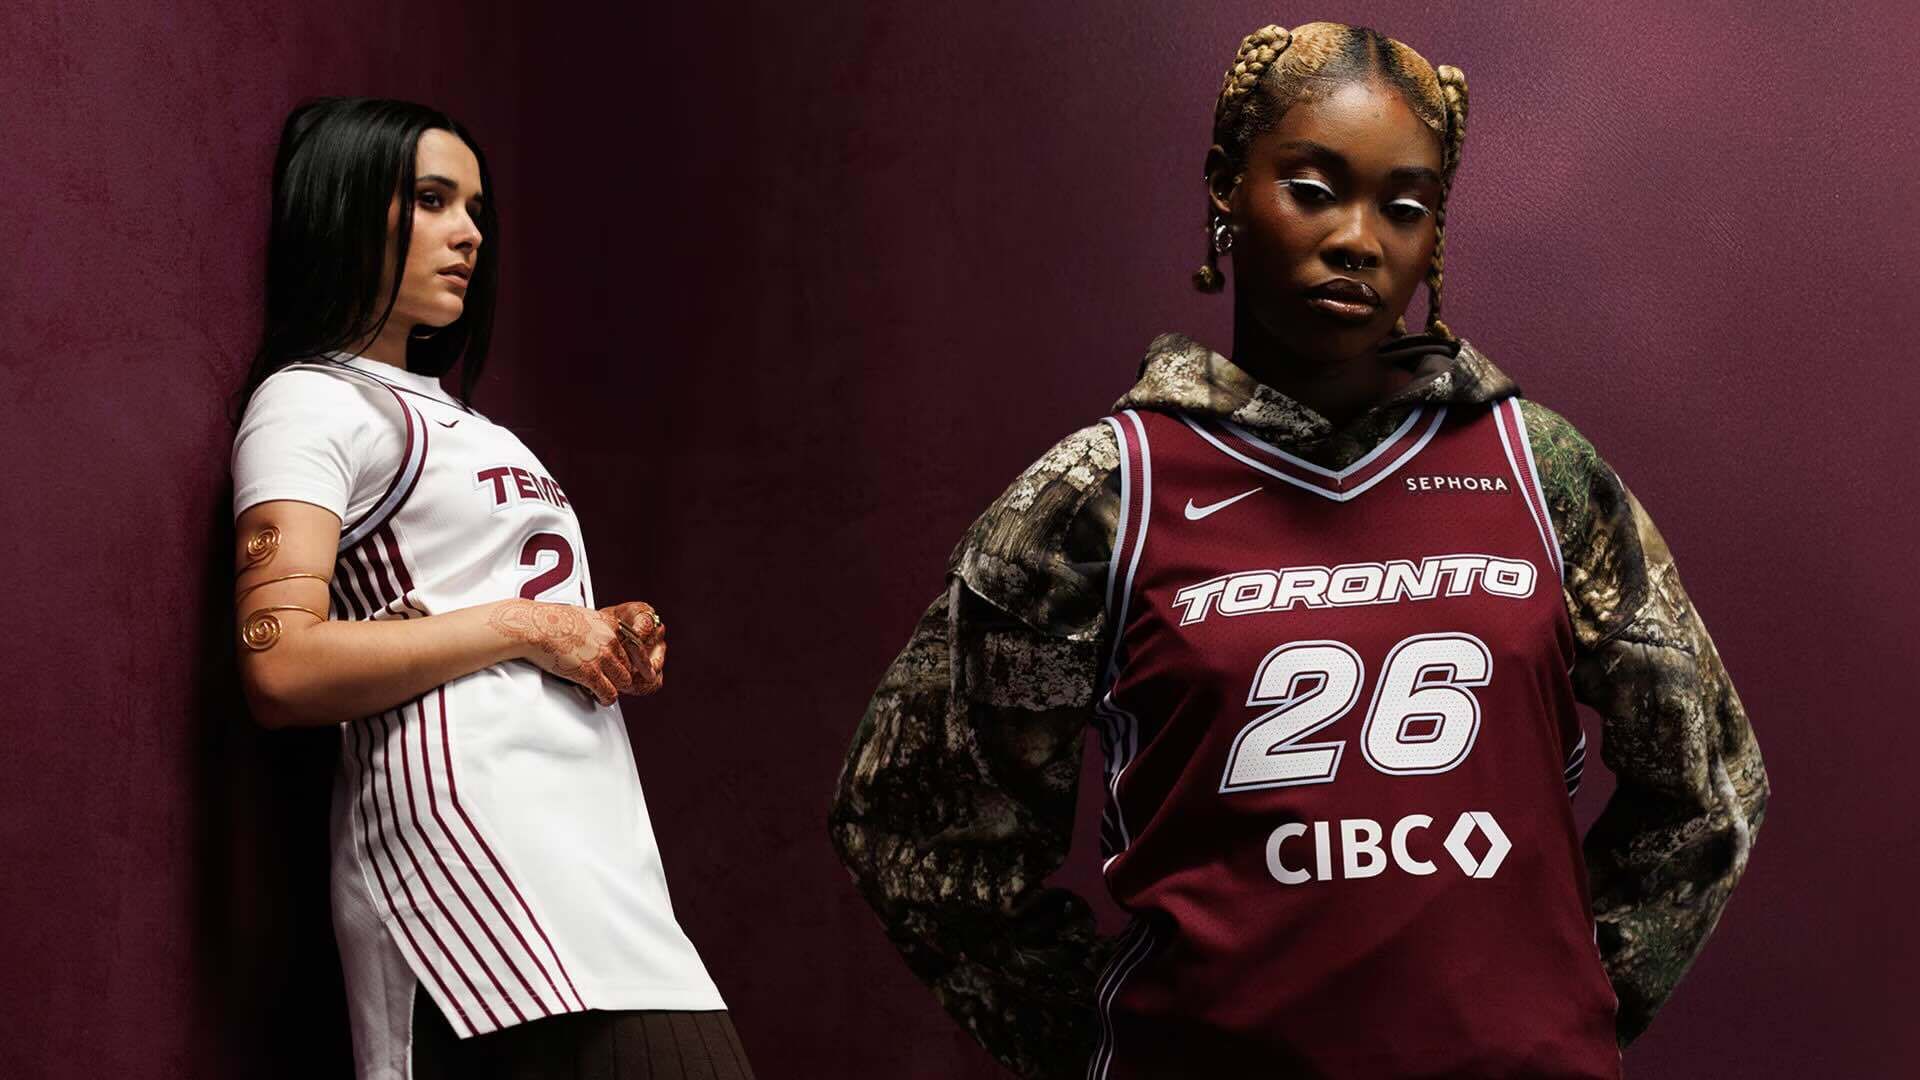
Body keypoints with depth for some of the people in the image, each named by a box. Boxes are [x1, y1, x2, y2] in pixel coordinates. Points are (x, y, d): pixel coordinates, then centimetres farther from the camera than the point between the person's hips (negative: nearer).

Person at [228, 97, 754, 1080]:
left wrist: (614, 643, 8)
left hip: (588, 841, 8)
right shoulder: (308, 402, 1)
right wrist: (529, 627, -10)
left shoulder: (445, 414, 28)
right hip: (469, 832, -8)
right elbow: (280, 668, -14)